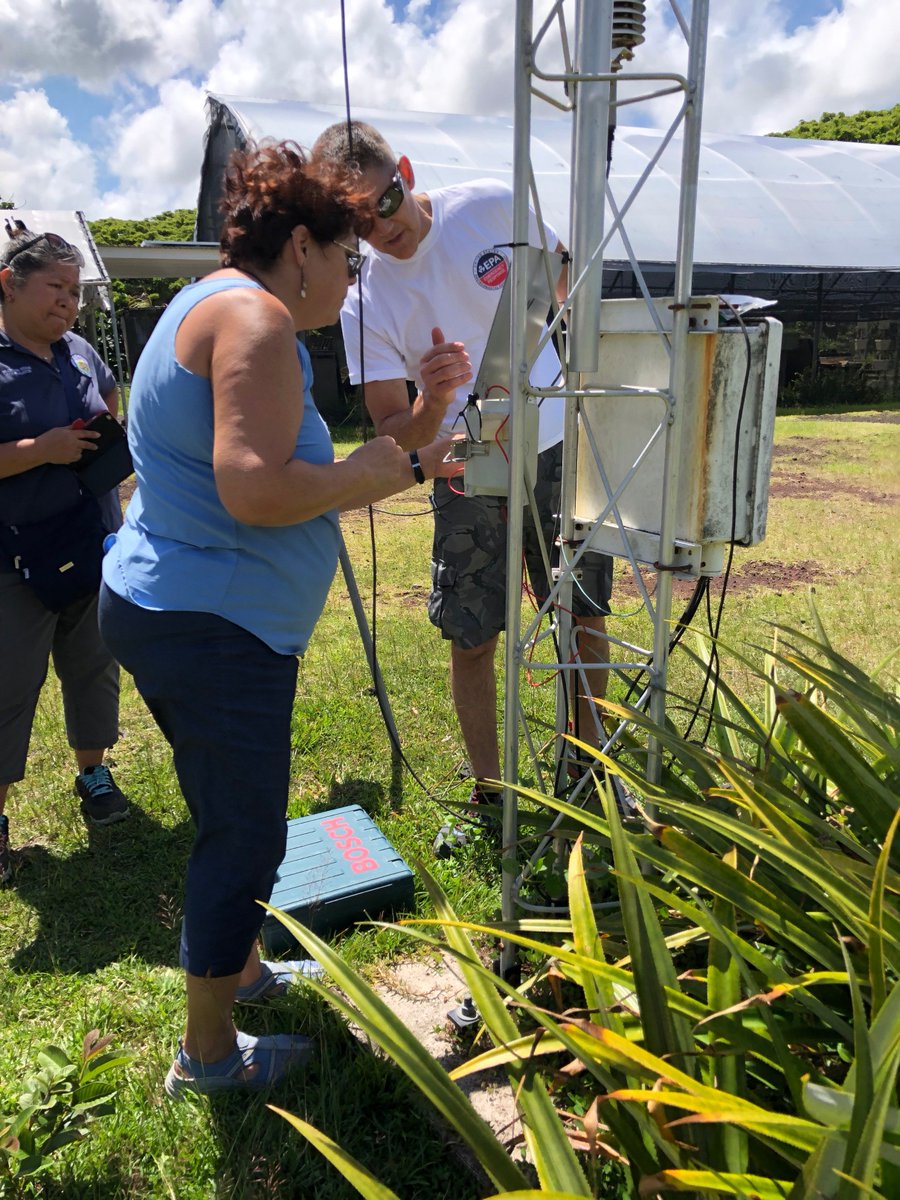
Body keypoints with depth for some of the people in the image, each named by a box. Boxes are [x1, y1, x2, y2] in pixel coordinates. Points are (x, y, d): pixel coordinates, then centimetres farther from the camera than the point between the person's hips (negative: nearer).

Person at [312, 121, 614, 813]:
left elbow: (563, 274, 12)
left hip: (559, 450, 2)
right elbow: (396, 437, -14)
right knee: (473, 640, 1)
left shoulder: (493, 206, -8)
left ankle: (589, 762, 31)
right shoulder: (364, 307, -12)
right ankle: (489, 792, 21)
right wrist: (434, 406, -35)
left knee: (586, 617, 9)